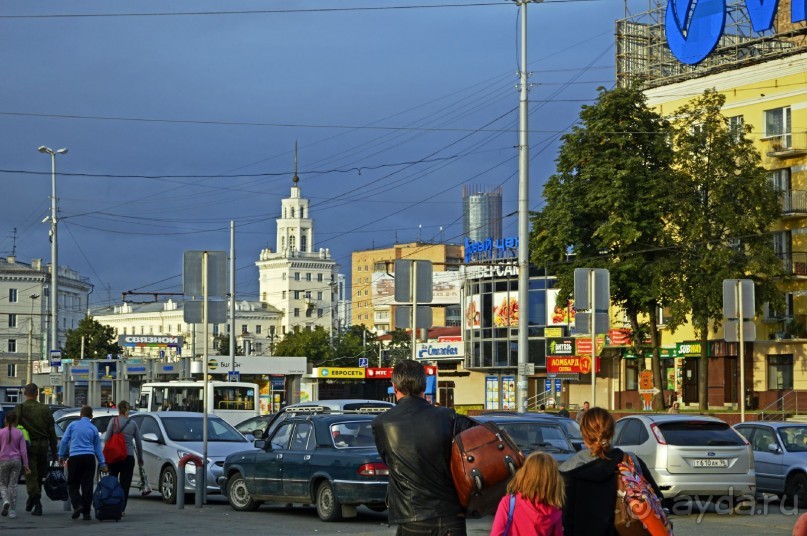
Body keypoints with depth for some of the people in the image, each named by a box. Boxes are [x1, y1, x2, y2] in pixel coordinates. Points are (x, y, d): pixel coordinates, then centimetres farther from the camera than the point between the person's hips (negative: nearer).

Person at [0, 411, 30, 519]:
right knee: (13, 485, 4)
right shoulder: (19, 433, 0)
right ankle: (12, 511, 2)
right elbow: (23, 451, -1)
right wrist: (26, 465, 4)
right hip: (16, 461, 1)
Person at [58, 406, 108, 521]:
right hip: (89, 457, 2)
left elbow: (64, 441, 4)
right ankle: (86, 513, 3)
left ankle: (77, 505, -16)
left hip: (75, 457, -1)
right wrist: (102, 464, 16)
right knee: (87, 485, 4)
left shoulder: (73, 425, 5)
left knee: (73, 484, 7)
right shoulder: (93, 428, 10)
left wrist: (61, 456, 13)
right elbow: (97, 447, 13)